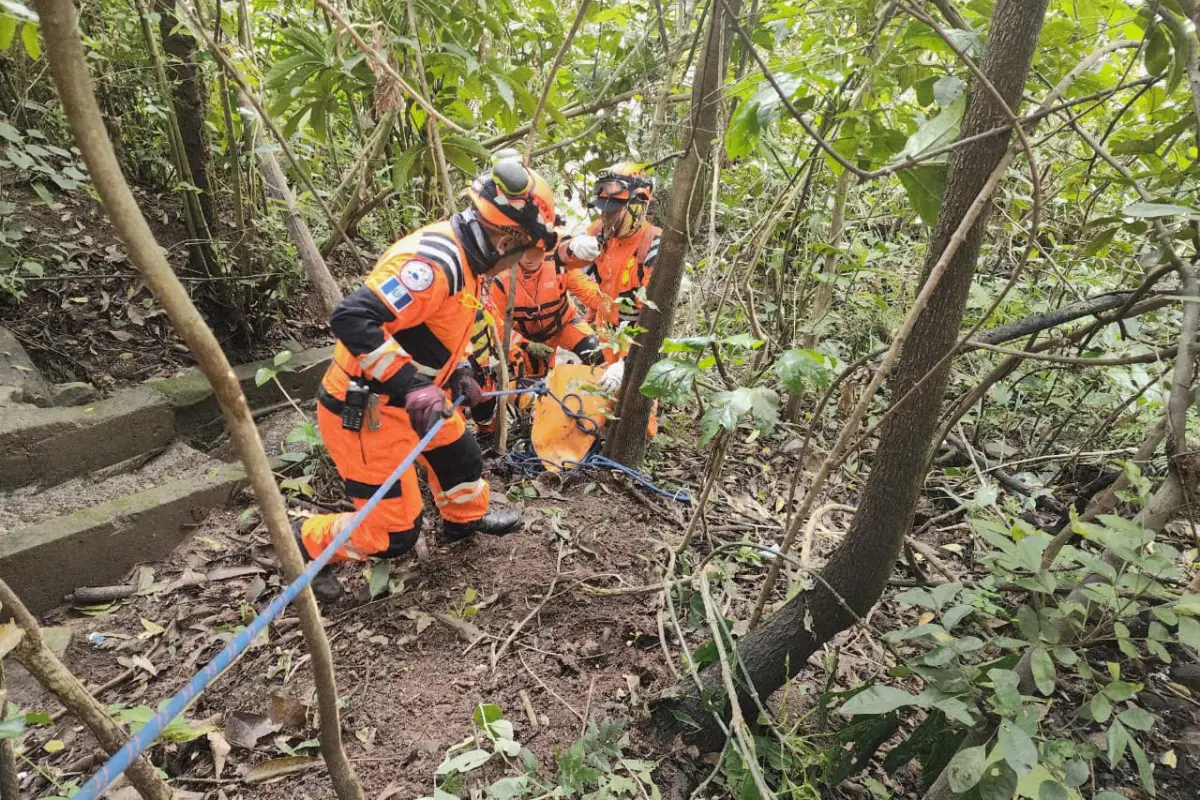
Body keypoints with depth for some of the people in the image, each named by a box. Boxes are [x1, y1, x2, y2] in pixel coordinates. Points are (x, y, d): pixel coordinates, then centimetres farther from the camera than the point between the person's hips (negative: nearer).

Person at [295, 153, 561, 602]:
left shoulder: (465, 259, 4)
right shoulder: (434, 261, -29)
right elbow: (353, 319, -35)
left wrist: (459, 373, 9)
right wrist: (413, 387, -35)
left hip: (409, 396, 10)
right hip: (364, 409, -9)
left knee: (460, 455, 25)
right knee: (394, 532, 0)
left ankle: (464, 520, 53)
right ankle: (307, 544, 25)